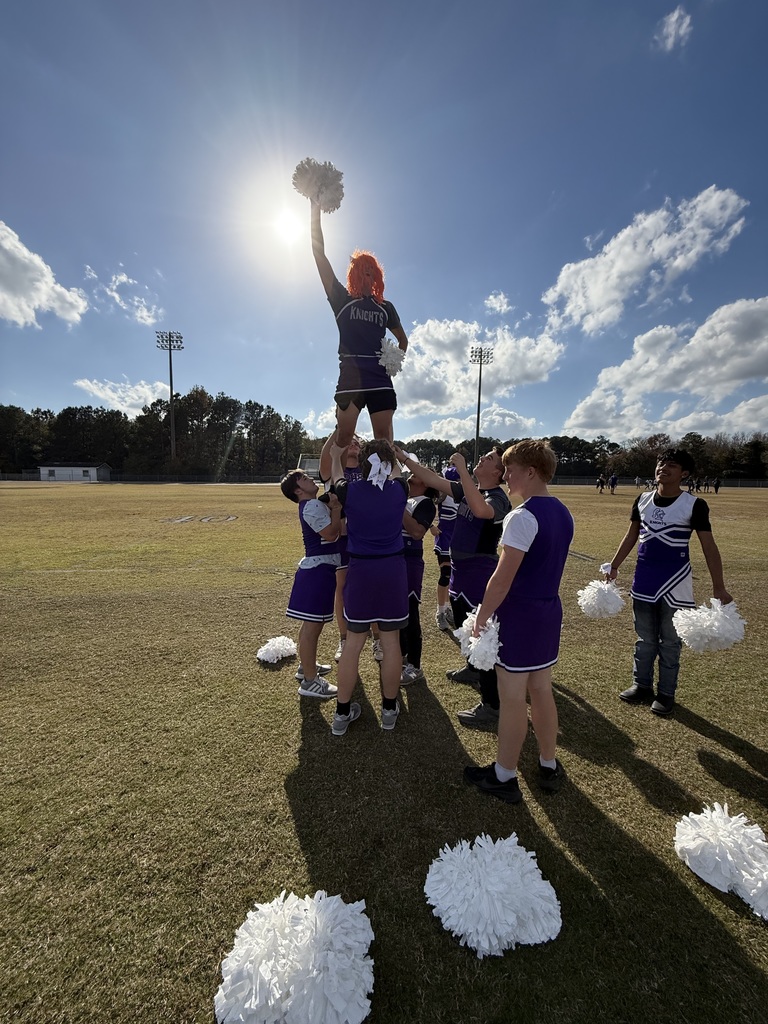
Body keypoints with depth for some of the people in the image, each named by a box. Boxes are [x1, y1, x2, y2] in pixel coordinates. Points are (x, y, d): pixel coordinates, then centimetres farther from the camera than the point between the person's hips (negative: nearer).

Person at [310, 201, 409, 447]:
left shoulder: (385, 307, 19)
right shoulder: (342, 299, 12)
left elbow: (402, 338, 31)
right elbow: (319, 254, 8)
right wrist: (316, 211, 5)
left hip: (380, 379, 2)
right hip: (350, 378, -2)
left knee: (385, 440, -4)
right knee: (344, 438, -10)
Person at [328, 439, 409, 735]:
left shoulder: (350, 491, -7)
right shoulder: (398, 490, -4)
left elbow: (336, 474, 17)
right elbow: (396, 470, 21)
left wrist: (337, 455, 36)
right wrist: (384, 450, 36)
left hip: (360, 570, 0)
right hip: (392, 570, 1)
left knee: (353, 643, 10)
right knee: (391, 642, 11)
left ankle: (343, 712, 23)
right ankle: (389, 708, 27)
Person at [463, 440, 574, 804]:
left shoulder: (523, 517, -21)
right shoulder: (563, 514, 6)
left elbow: (502, 579, -21)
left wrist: (482, 616, -11)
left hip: (519, 614, -8)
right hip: (549, 611, 9)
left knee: (512, 698, 6)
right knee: (541, 691, 21)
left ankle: (504, 776, 24)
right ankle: (549, 766, 37)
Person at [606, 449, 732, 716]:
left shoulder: (694, 505, -9)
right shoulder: (642, 500, 3)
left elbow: (709, 547, -9)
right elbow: (631, 537, 11)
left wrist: (719, 588, -14)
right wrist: (613, 566, 10)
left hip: (675, 581, -4)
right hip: (644, 579, 4)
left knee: (670, 641, 9)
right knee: (644, 638, 15)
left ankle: (666, 694, 25)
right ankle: (642, 686, 30)